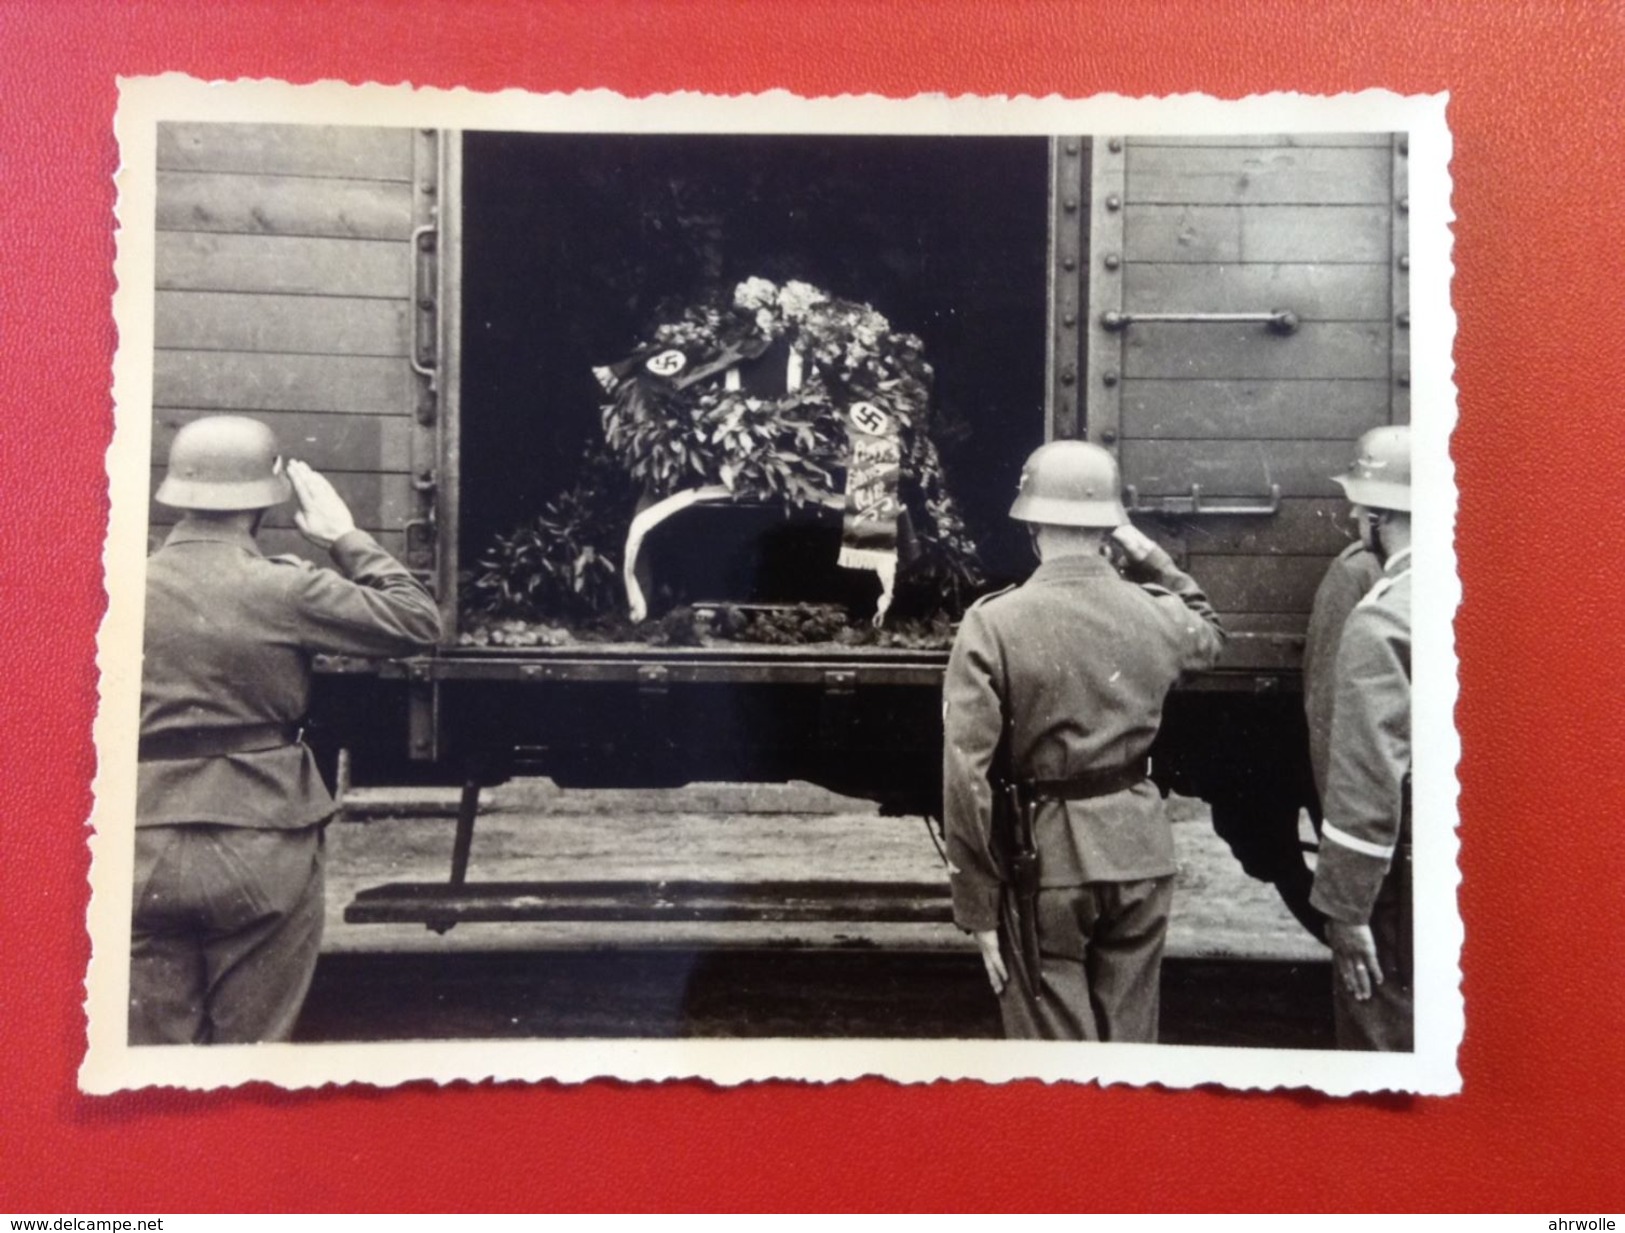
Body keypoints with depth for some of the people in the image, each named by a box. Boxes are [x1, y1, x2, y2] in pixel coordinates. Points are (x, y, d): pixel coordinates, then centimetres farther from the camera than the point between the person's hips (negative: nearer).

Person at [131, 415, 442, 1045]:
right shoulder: (284, 591, -11)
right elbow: (419, 622, -4)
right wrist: (346, 536, 3)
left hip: (145, 855, 3)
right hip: (263, 853, -2)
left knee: (155, 1048, 14)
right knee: (252, 1049, 12)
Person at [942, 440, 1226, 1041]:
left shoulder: (993, 624, -13)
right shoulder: (1158, 615, -2)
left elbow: (968, 777, -15)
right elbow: (1209, 633, 26)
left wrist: (978, 907, -8)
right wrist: (1147, 553, 21)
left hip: (1046, 855, -3)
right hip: (1140, 848, 4)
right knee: (1130, 1040, 18)